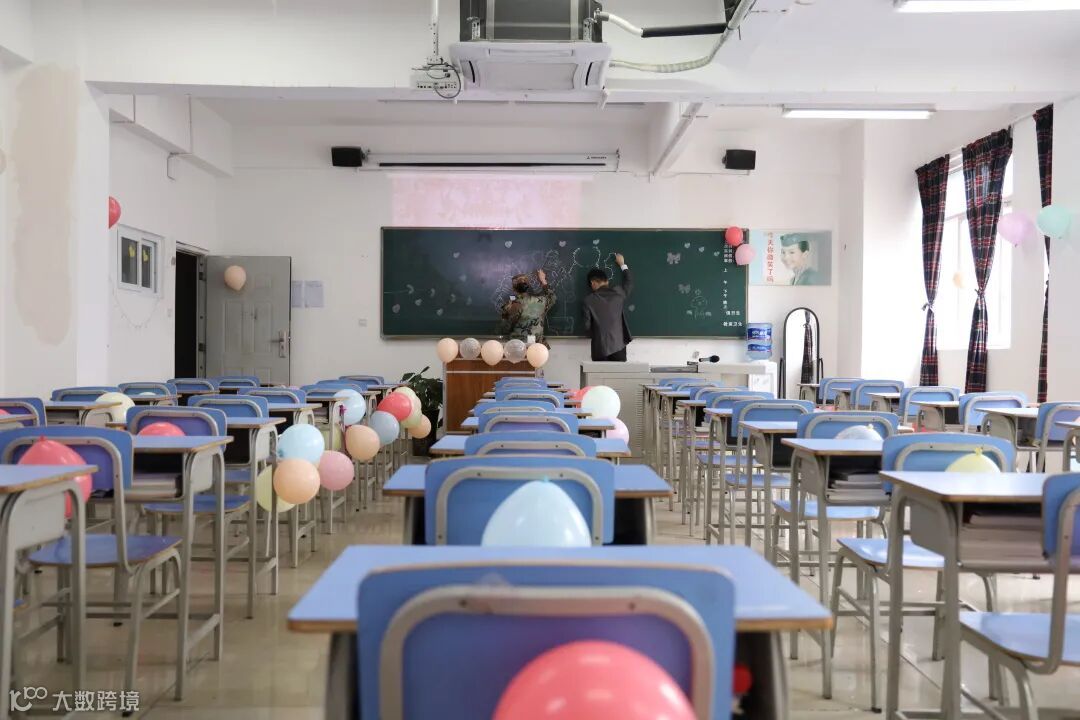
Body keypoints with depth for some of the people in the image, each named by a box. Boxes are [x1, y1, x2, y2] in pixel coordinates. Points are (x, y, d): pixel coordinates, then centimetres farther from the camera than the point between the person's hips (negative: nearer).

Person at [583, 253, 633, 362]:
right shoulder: (617, 293, 0)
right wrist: (622, 264, 32)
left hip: (599, 347, -1)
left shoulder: (589, 300, -4)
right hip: (618, 344, 1)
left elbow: (587, 325, -3)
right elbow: (629, 284, 21)